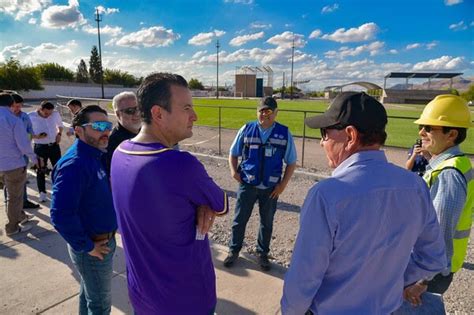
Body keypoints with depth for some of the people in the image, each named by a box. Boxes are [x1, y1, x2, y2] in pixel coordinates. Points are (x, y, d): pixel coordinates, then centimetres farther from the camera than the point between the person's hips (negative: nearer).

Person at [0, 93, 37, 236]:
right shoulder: (14, 120, -18)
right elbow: (23, 145, -18)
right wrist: (33, 158, -2)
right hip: (14, 165, -6)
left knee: (12, 194, 24)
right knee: (14, 197, 8)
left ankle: (20, 216, 40)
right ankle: (12, 227, 20)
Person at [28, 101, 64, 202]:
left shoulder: (55, 114, -3)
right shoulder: (31, 117, -11)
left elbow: (60, 125, 17)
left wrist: (59, 134, -2)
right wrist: (36, 136, -22)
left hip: (54, 145, 3)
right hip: (40, 147, -2)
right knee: (41, 170, 6)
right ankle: (42, 193, 19)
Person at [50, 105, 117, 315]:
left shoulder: (94, 156, 3)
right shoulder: (74, 164, -27)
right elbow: (61, 215, -32)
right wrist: (86, 247, -21)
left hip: (102, 240, 9)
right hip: (93, 248, -9)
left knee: (89, 292, 28)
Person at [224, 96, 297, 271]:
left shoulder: (285, 134, -5)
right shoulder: (246, 130, -4)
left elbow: (291, 162, 1)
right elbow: (233, 154, 6)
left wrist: (283, 184, -6)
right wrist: (233, 170, -10)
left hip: (271, 187, 0)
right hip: (247, 184, 0)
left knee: (267, 222, 16)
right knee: (239, 219, 12)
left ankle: (262, 253, 37)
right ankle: (234, 250, 33)